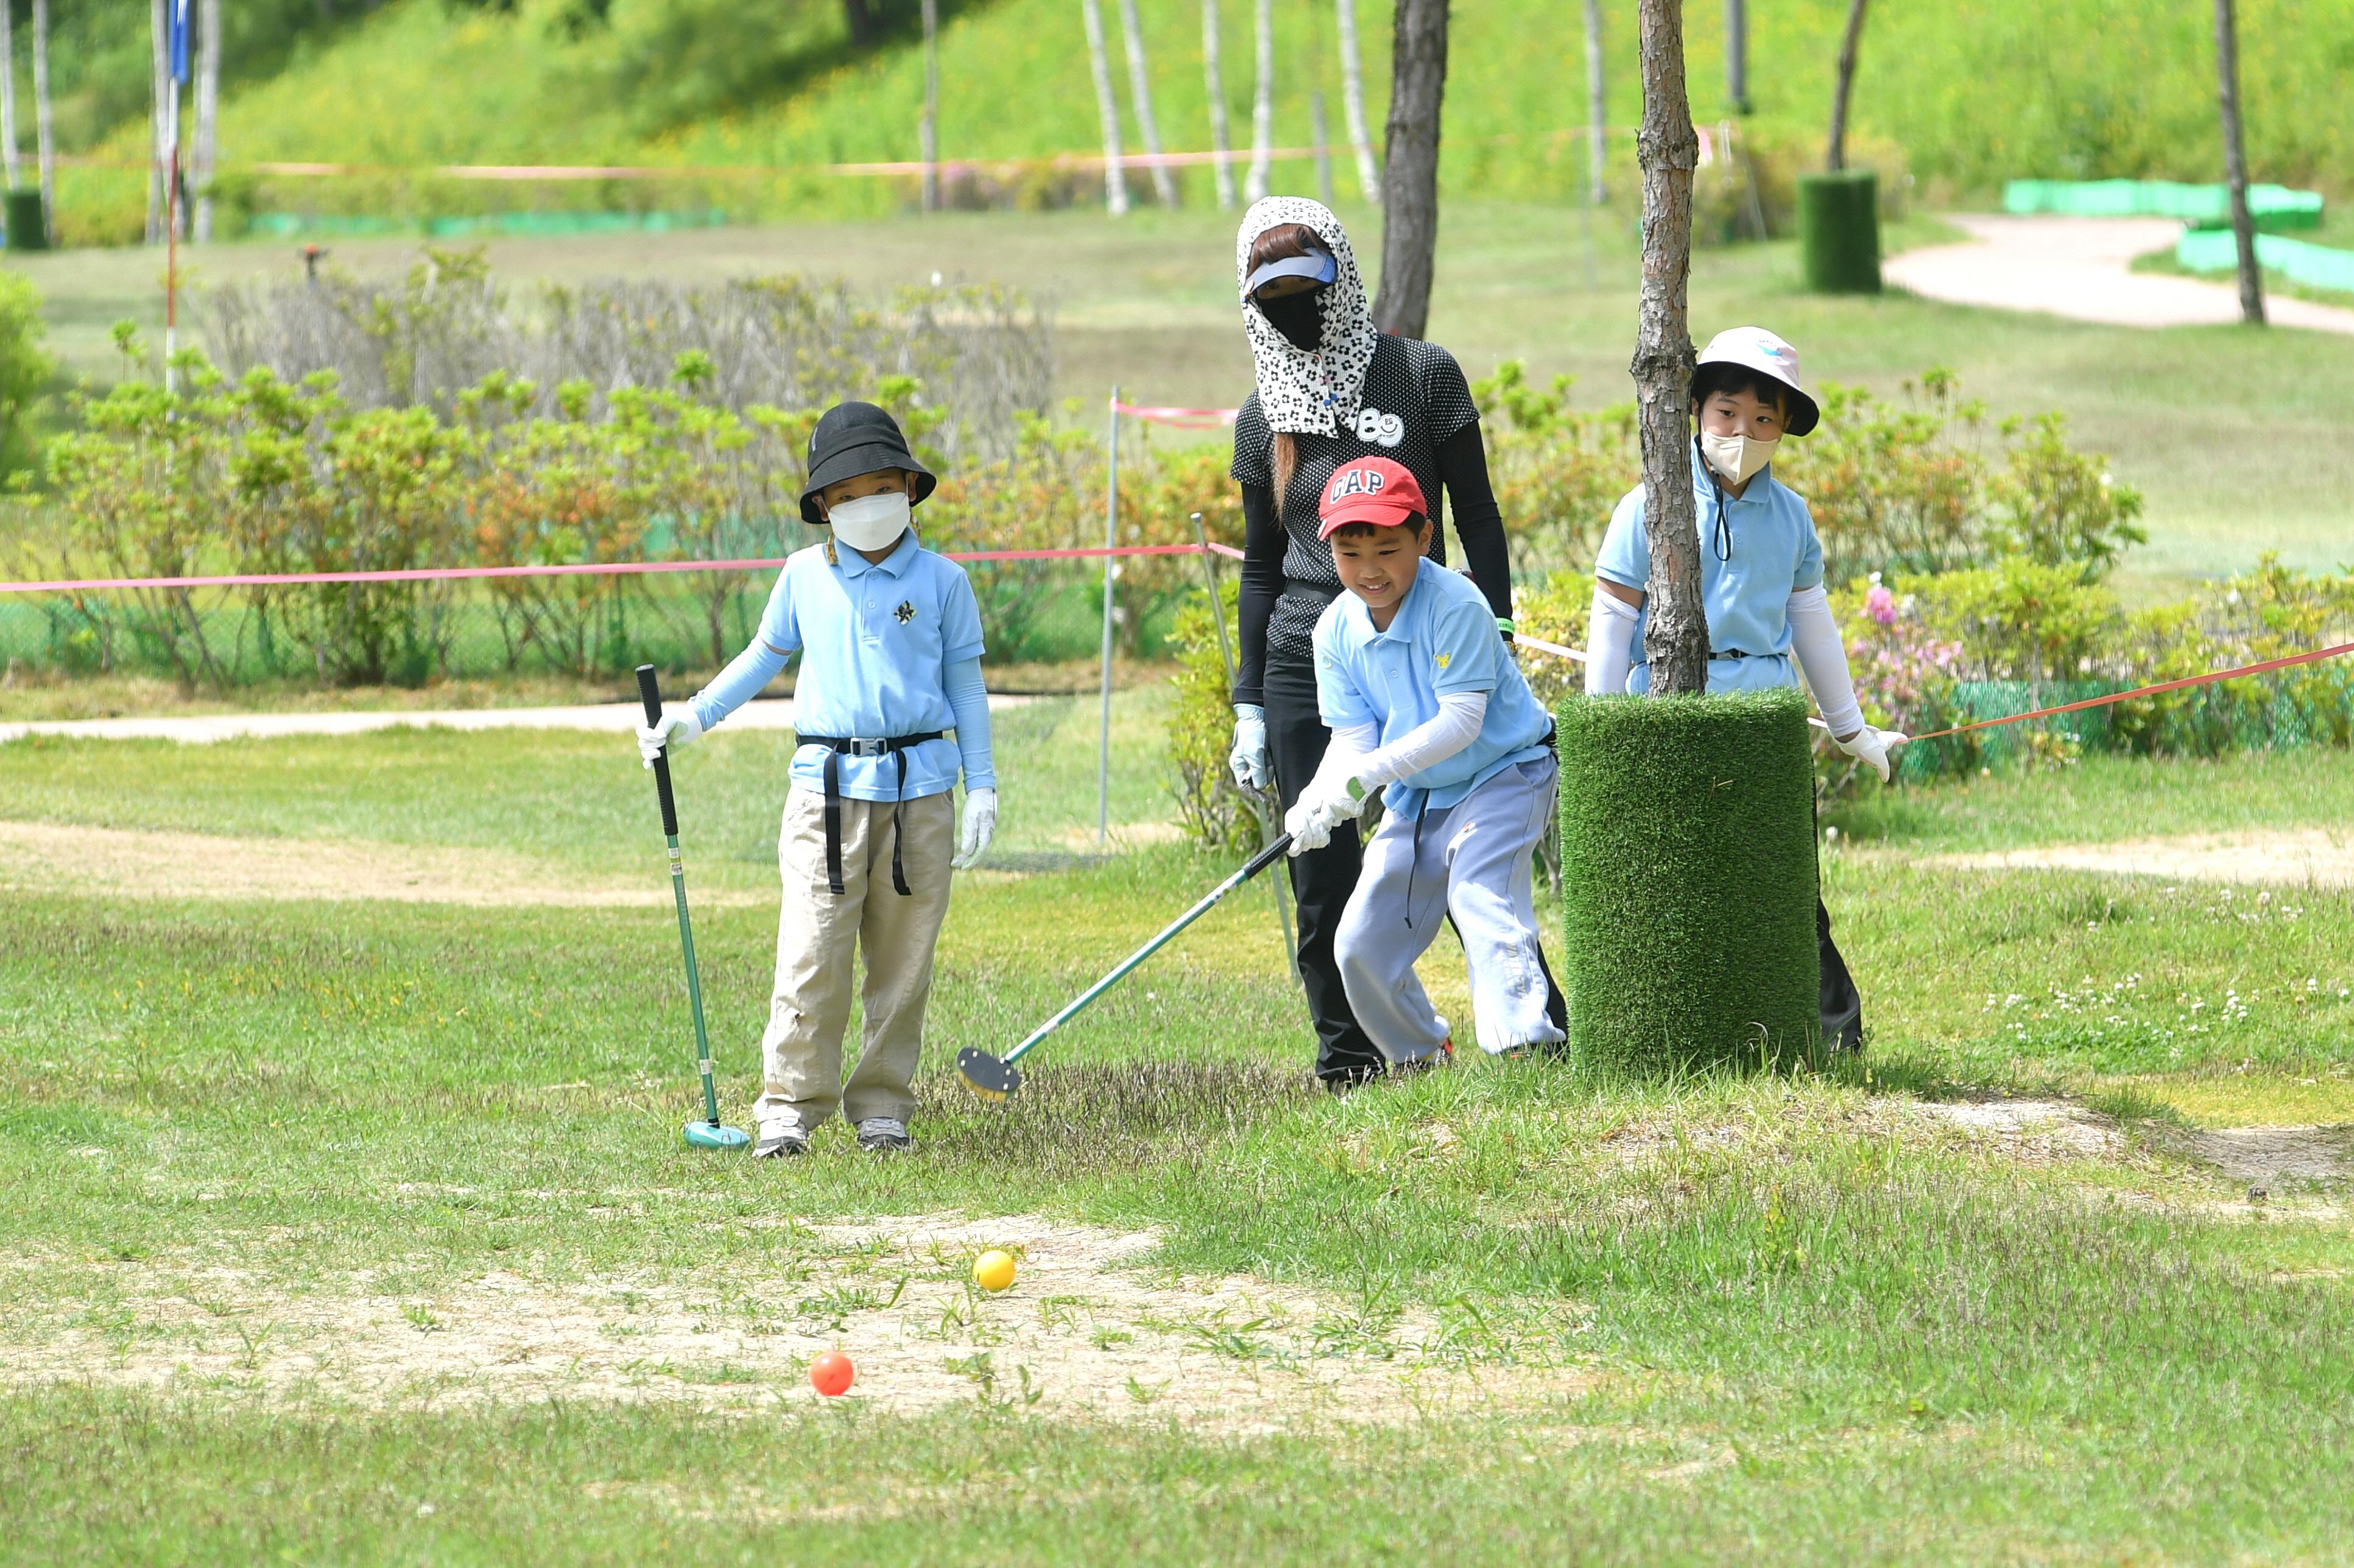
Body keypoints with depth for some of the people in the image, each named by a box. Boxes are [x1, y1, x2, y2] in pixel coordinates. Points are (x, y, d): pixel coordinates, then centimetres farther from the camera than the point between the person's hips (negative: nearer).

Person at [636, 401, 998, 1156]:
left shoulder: (941, 581, 5)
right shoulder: (804, 577, 8)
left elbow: (965, 683, 8)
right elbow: (765, 656, 21)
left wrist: (981, 787, 4)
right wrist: (693, 717, 15)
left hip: (919, 788, 0)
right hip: (827, 784, 0)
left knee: (903, 960, 3)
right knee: (810, 957, -8)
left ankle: (882, 1104, 11)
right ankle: (790, 1104, -4)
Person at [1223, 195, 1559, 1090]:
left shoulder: (1422, 376, 0)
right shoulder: (1264, 417, 9)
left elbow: (1475, 515, 3)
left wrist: (1496, 640, -5)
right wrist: (1250, 707, 12)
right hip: (1304, 662, 3)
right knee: (1322, 874, 0)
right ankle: (1345, 1052, 10)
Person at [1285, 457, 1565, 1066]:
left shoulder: (1455, 605, -23)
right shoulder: (1336, 630, -5)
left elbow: (1462, 721, -28)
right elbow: (1352, 738, -8)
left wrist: (1374, 772, -38)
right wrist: (1320, 798, -30)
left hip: (1502, 774, -7)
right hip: (1416, 796, 7)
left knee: (1480, 892, -31)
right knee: (1360, 944, 3)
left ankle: (1522, 1037, -42)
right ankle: (1420, 1056, 24)